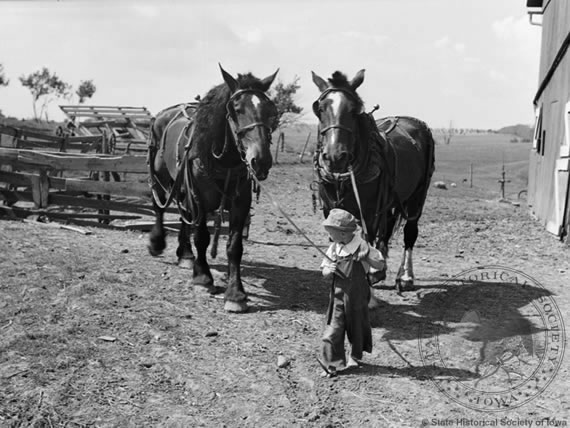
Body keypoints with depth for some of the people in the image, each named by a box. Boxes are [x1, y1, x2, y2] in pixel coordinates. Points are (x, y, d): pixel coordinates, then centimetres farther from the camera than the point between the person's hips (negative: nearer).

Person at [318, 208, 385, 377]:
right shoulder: (333, 248, -1)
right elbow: (324, 272, 6)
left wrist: (366, 257, -25)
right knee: (334, 327, -4)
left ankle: (356, 357, 37)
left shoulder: (362, 247, -13)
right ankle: (331, 363, 1)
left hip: (357, 294, -2)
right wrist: (329, 271, -17)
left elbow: (381, 265, -8)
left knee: (357, 325, 14)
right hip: (338, 293, 3)